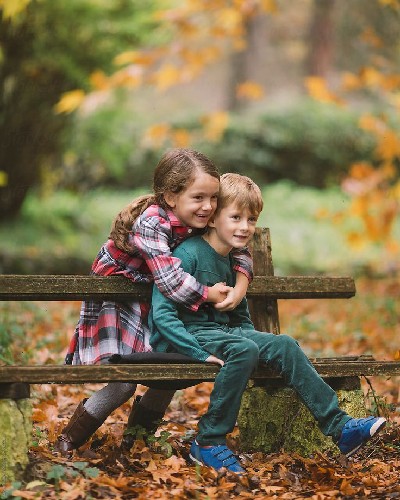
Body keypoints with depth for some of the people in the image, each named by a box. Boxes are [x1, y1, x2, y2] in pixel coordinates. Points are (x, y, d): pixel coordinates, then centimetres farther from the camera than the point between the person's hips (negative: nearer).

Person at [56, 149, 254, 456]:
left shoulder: (199, 222, -8)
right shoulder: (150, 223, -32)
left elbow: (238, 250, 5)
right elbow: (173, 283, -39)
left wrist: (241, 283, -14)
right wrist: (209, 294, -24)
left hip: (151, 307, 7)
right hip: (113, 301, -7)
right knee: (123, 382, -18)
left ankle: (139, 429, 21)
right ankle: (70, 440, 5)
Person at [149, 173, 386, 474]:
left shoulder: (234, 262, 14)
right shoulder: (188, 255, -14)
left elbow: (241, 318, 23)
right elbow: (162, 313, -19)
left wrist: (261, 344, 3)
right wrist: (199, 353, -26)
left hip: (224, 331, 8)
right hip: (189, 334, -8)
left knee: (284, 345, -10)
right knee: (244, 349, -33)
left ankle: (340, 427, -12)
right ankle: (209, 443, -26)